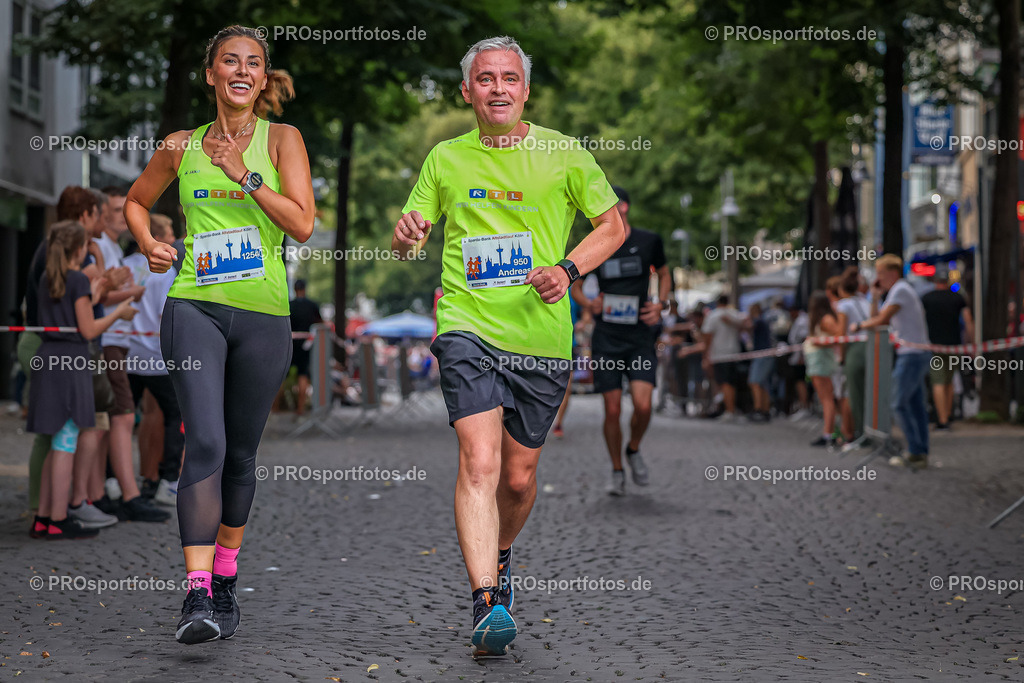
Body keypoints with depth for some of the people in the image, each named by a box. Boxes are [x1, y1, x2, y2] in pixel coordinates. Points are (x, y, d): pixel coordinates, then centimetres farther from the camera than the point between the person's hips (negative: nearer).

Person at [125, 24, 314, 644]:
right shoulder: (183, 146, 9)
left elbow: (302, 224, -7)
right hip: (194, 307, 0)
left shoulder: (281, 139, 4)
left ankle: (226, 581, 29)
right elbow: (137, 201, 25)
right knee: (206, 442, -17)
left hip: (263, 315, 1)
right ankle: (196, 594, -21)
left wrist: (244, 174, -13)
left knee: (241, 453, 10)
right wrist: (148, 243, 6)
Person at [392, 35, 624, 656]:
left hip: (541, 336, 1)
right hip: (468, 328, -1)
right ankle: (486, 603, -24)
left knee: (519, 475, 10)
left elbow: (613, 225, 9)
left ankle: (500, 556, 42)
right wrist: (407, 236, -10)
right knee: (480, 462, -19)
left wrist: (568, 270, -7)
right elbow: (408, 242, 15)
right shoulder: (446, 158, 9)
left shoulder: (563, 154, 4)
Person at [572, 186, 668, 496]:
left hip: (641, 336, 0)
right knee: (613, 410, -2)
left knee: (643, 405, -15)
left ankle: (633, 451, 16)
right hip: (606, 338, 1)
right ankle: (617, 471, 17)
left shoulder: (649, 242, -1)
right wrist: (589, 304, -7)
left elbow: (663, 274, 17)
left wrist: (661, 304, -1)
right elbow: (575, 284, 14)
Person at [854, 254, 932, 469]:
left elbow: (882, 319, -15)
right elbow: (876, 318, 23)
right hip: (917, 354, 10)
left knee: (900, 404, -9)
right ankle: (921, 453, 10)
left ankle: (916, 453, -11)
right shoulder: (898, 290, 21)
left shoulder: (901, 290, -11)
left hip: (912, 354, -10)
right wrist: (875, 298, 12)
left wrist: (860, 325, -1)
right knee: (916, 405, 9)